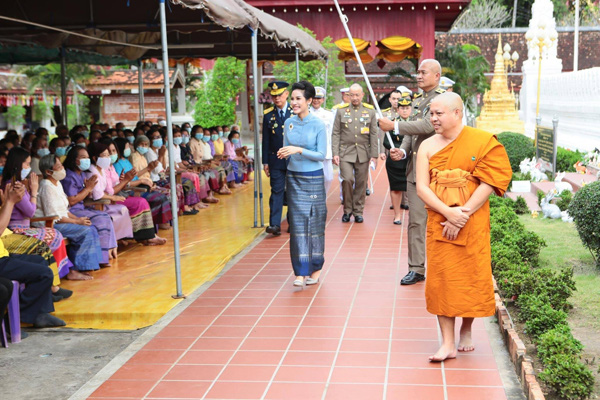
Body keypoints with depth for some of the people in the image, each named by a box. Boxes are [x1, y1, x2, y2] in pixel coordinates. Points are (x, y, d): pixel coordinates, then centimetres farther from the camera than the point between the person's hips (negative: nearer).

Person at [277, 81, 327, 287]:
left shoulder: (318, 124, -8)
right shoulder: (289, 123, 4)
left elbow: (322, 155, -11)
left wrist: (299, 150, -20)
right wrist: (283, 154, -8)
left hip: (313, 178, -3)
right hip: (294, 177, 3)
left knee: (314, 223, 5)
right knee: (297, 223, -1)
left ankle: (315, 268, 19)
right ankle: (300, 272, 1)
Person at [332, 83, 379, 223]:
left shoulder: (370, 111, 7)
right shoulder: (341, 110, 4)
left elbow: (374, 135, 6)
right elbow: (336, 133, 3)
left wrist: (374, 155, 1)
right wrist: (335, 153, -5)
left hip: (363, 153, 1)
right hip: (346, 152, -1)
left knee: (361, 183, 4)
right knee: (347, 179, -13)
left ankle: (358, 212, 17)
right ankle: (347, 210, 5)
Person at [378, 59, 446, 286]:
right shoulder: (417, 100, 18)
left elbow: (428, 126, -21)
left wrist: (394, 126, -18)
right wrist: (403, 151, 0)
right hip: (415, 168, 7)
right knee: (416, 220, 6)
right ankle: (416, 269, 12)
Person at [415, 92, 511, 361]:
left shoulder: (482, 142, -4)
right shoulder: (427, 146, 4)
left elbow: (489, 183, -11)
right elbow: (421, 188, -3)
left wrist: (462, 216, -18)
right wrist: (449, 213, -18)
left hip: (473, 223, -2)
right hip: (438, 222, 2)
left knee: (471, 277, 5)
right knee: (441, 277, -1)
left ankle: (466, 332, 28)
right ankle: (448, 343, 4)